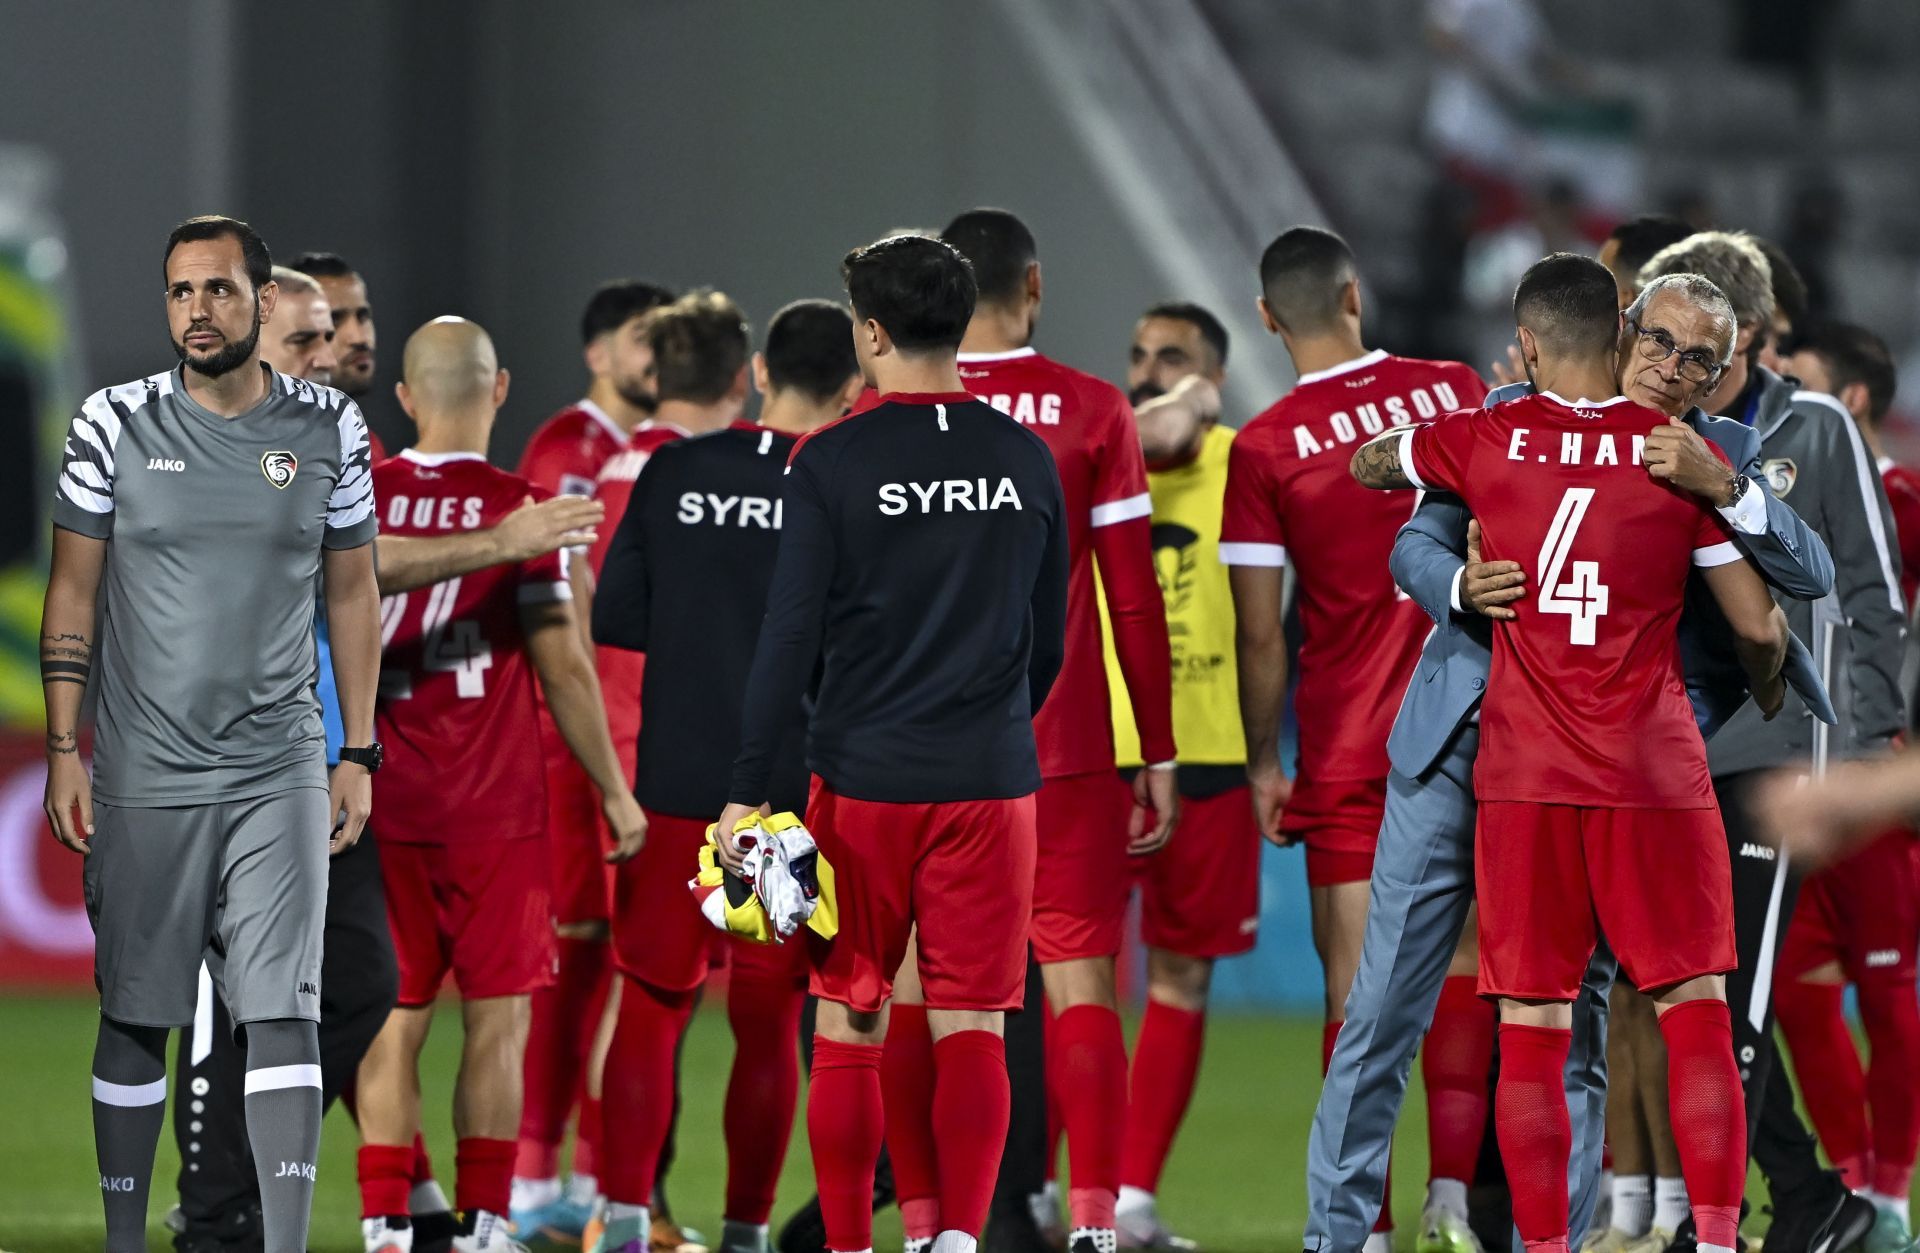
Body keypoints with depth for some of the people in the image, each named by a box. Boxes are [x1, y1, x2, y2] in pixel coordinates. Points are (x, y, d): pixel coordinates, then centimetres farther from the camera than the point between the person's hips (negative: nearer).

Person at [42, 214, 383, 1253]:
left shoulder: (327, 430, 3)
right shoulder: (115, 425, -1)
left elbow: (351, 593, 11)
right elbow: (72, 593, 4)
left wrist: (359, 752, 8)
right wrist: (63, 749, -1)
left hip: (278, 772, 0)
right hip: (142, 773, 0)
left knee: (284, 1010, -10)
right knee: (134, 1017, 6)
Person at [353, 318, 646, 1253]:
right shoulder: (522, 510, -7)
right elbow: (563, 667, -6)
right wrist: (615, 792, 3)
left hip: (381, 806, 3)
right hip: (494, 808, -2)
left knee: (392, 1019, 6)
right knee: (496, 1019, 3)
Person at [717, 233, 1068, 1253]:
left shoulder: (830, 463, -7)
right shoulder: (1025, 461, 5)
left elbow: (788, 639, -7)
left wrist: (747, 791, -3)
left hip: (863, 783, -2)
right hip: (991, 784, 2)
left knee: (849, 1026, 6)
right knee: (971, 1029, 3)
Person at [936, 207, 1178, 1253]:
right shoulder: (1093, 413, 0)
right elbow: (1135, 604, 0)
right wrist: (1160, 755, 6)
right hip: (1064, 752, -1)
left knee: (915, 991, 6)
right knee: (1080, 983, 0)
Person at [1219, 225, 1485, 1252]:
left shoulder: (1264, 448, -8)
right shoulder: (1458, 393, -1)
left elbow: (1259, 635, -5)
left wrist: (1263, 764, 6)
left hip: (1345, 745, -2)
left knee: (1355, 981, 2)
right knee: (1462, 963, 9)